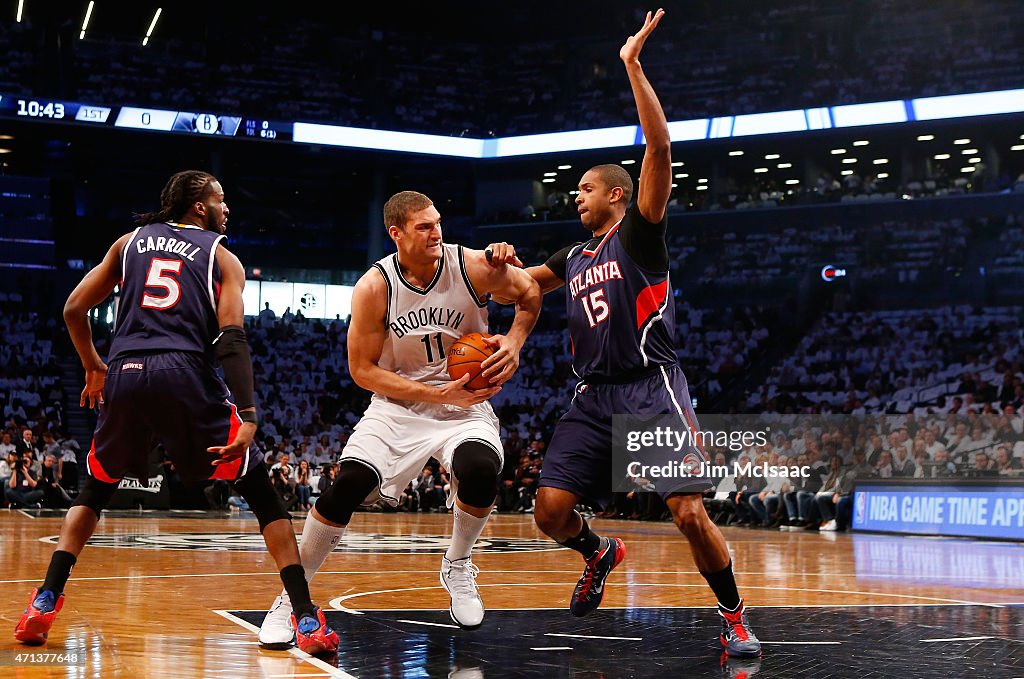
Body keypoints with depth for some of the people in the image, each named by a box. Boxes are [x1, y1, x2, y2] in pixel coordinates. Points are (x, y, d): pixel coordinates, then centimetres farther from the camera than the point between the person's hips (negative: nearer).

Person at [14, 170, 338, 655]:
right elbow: (231, 337, -2)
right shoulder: (222, 258, 13)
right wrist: (248, 415, -9)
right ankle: (307, 619, -3)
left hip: (125, 374, 3)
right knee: (261, 492, 6)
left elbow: (74, 310, 18)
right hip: (187, 376, -3)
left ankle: (44, 603, 12)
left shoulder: (130, 241, 23)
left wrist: (93, 368, 34)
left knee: (96, 489, 26)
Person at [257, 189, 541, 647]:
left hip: (465, 403, 0)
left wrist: (514, 342, -12)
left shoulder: (473, 267, -13)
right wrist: (438, 394, -18)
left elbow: (530, 295, 6)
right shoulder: (374, 288, -15)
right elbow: (362, 370, -10)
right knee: (346, 486, -20)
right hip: (397, 404, 0)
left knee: (480, 472, -31)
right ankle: (291, 596, -1)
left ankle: (457, 567, 0)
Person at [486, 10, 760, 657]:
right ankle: (600, 555, 31)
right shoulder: (574, 257, 19)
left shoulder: (640, 232, -1)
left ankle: (734, 617, 4)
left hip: (652, 387, -6)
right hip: (594, 396, 6)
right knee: (551, 511, -2)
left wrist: (634, 65, -17)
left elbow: (660, 148, -14)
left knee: (690, 514, -16)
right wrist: (505, 260, 10)